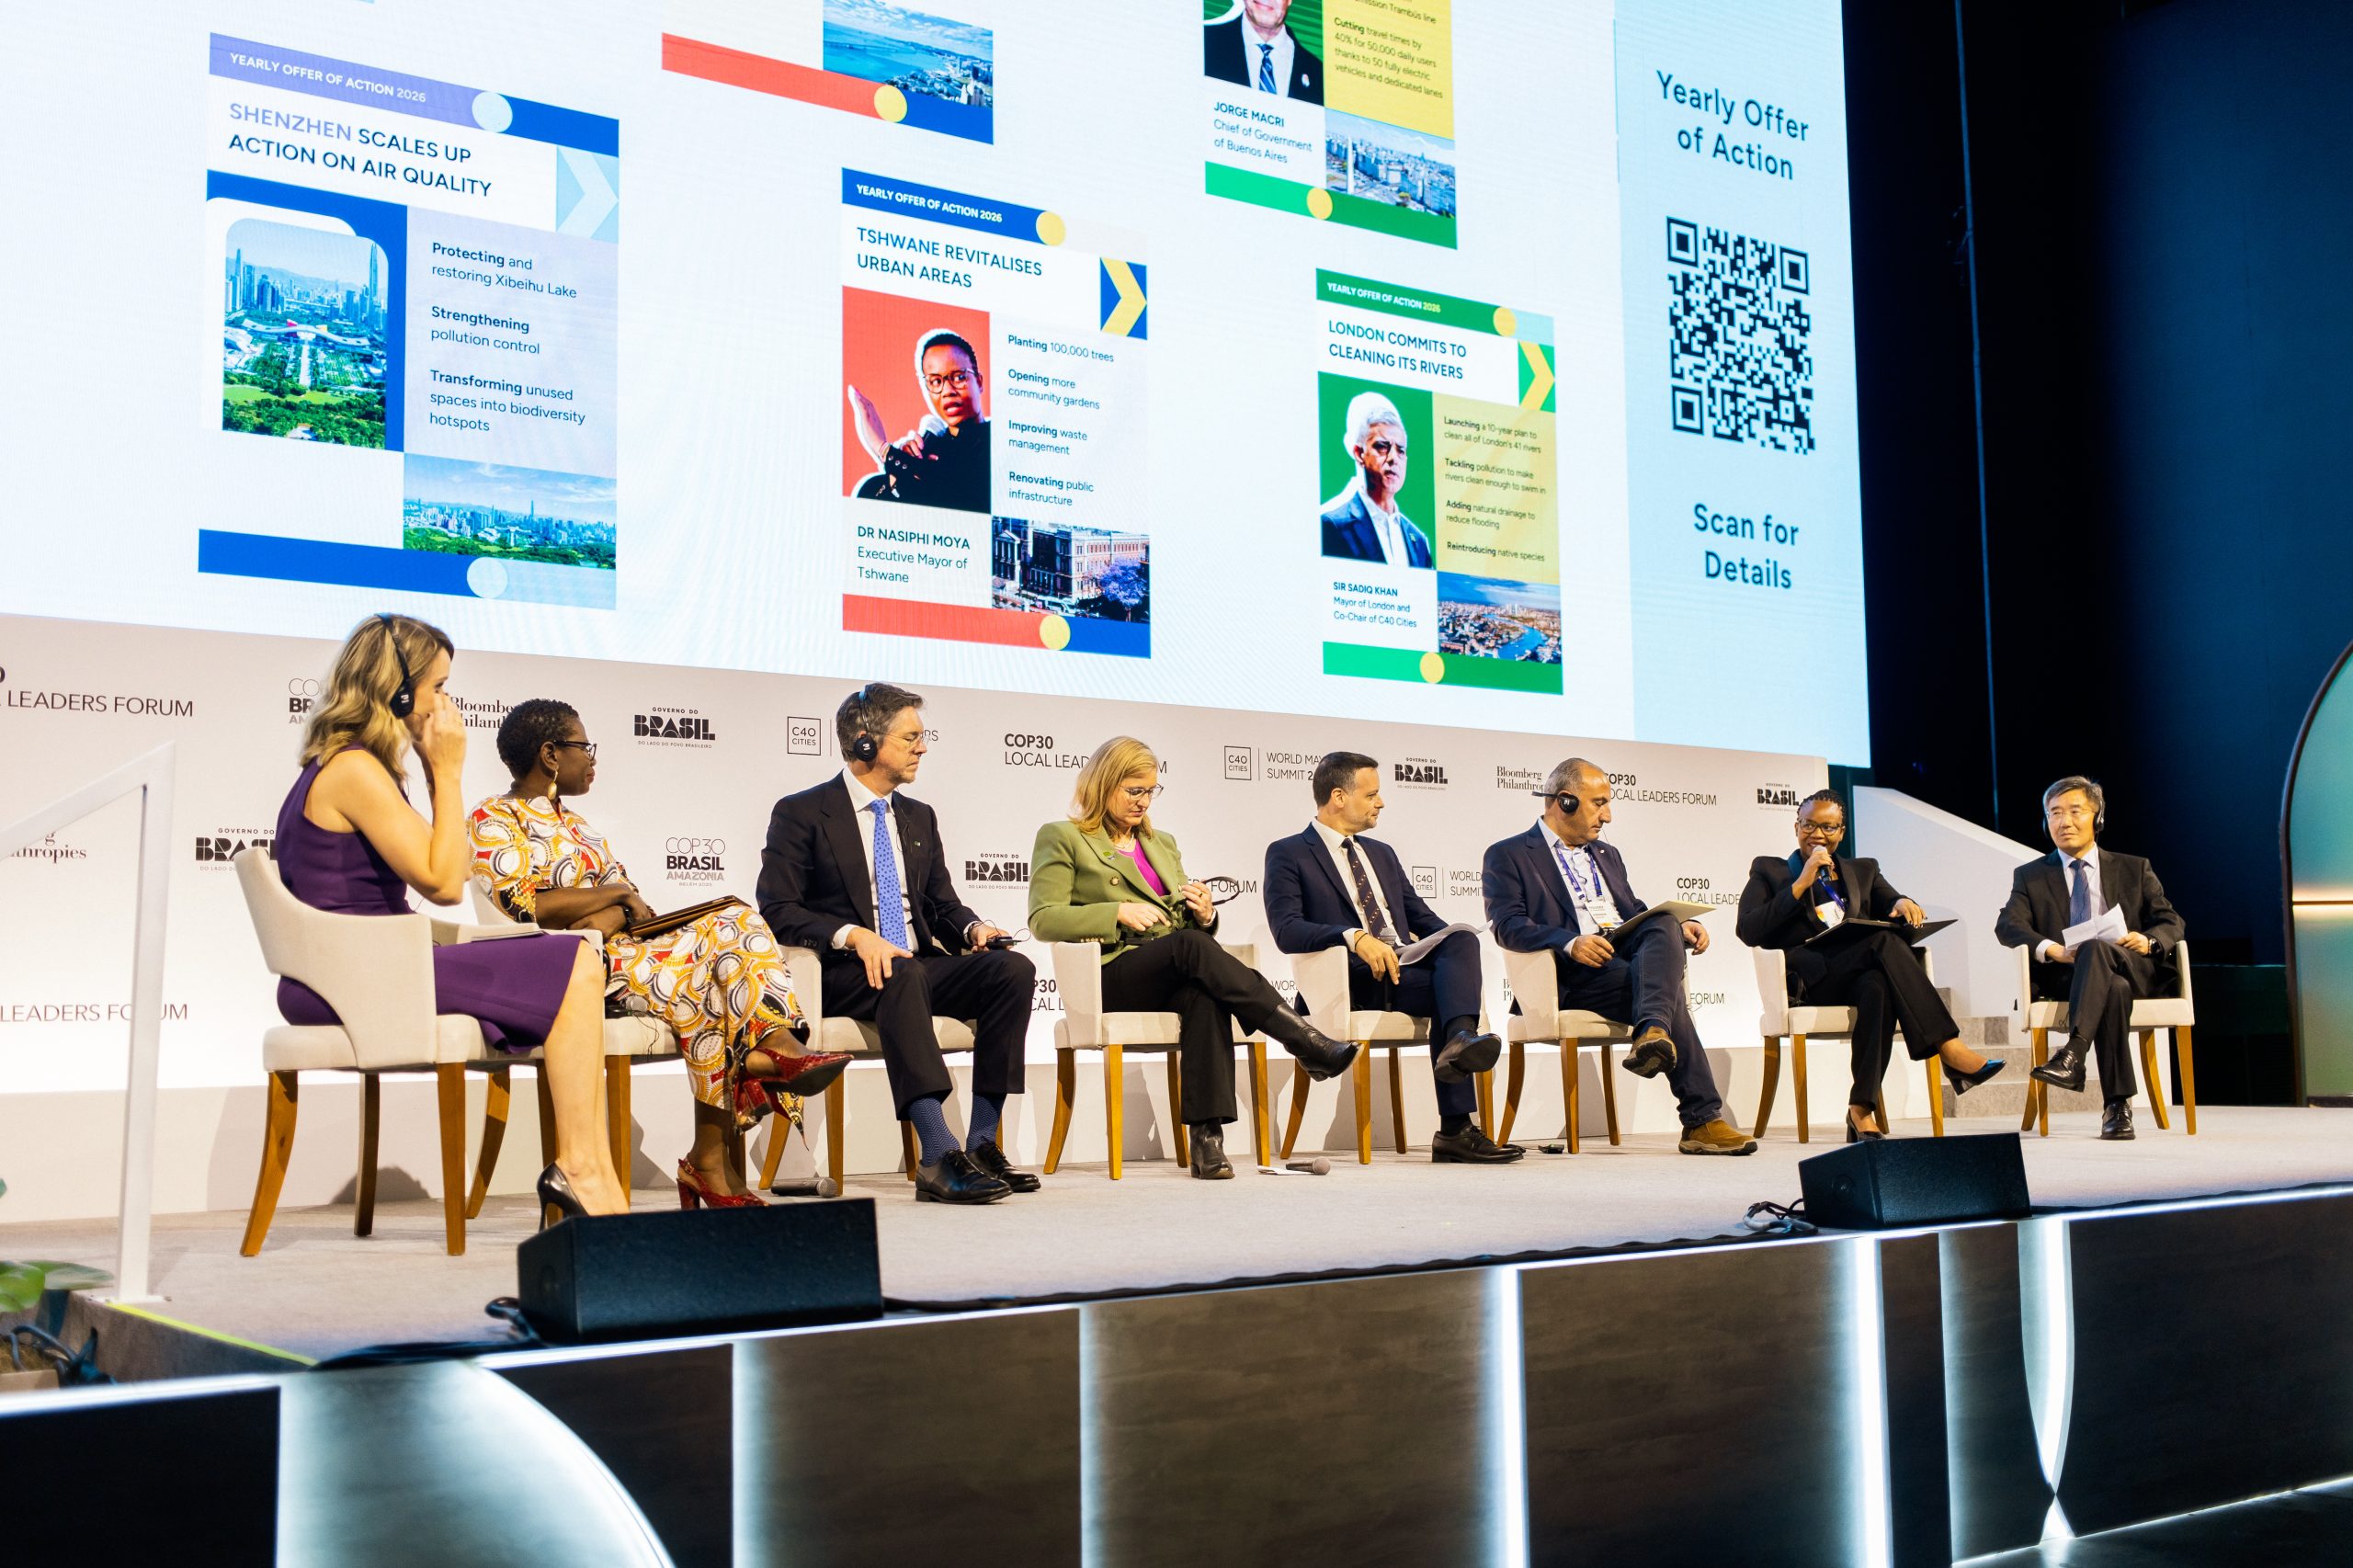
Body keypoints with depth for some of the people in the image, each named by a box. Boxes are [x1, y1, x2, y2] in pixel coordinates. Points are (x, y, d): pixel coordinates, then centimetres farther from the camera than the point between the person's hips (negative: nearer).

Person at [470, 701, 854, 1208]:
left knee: (735, 922, -17)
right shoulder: (493, 821, 3)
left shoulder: (574, 823, 28)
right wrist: (616, 893, -4)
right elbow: (526, 907, -13)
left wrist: (604, 919, -11)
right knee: (697, 964, -30)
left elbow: (628, 903, 13)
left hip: (621, 945, 7)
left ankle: (770, 1045, -39)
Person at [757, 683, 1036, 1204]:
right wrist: (853, 936, -23)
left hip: (920, 963, 6)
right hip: (843, 975, -6)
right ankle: (939, 1156, -48)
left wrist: (972, 928, -4)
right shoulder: (801, 813, 2)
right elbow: (778, 909, -7)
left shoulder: (919, 817, 21)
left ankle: (982, 1143, -26)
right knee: (904, 977, -40)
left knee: (1013, 968, -22)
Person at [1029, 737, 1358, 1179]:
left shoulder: (1162, 844, 27)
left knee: (1204, 996, -35)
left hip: (1175, 975, 4)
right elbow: (1043, 919, -3)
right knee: (1191, 945, -36)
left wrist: (1204, 915, 0)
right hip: (1111, 978, -4)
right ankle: (1308, 1045, -40)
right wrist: (1118, 912, -14)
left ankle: (1207, 1134, -43)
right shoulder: (1061, 838, 10)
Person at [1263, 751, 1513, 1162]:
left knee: (1463, 940, -27)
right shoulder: (1287, 854, 4)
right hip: (1354, 979, -6)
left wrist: (1460, 948, 0)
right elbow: (1286, 930, -11)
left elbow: (1422, 918, 24)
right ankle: (1455, 1129, -34)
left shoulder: (1382, 854, 27)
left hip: (1406, 964, 6)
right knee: (1447, 989, -30)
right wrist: (1355, 937, -28)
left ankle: (1461, 1038, -47)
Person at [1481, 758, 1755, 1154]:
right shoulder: (1508, 856, 7)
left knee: (1664, 925, -30)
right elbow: (1507, 925, -7)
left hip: (1631, 951, 6)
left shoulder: (1607, 854, 31)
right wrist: (1571, 942, -25)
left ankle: (1653, 1033, -51)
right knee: (1667, 991, -30)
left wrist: (1680, 928, 3)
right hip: (1575, 973, -6)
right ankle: (1702, 1118, -34)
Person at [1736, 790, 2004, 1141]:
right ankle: (1950, 1050, -38)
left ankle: (1861, 1111, -41)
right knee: (1884, 942, -32)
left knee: (1877, 985, -38)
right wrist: (1801, 884, -6)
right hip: (1808, 980, -3)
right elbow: (1748, 931, -2)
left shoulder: (1862, 871, 29)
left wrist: (1903, 904, -13)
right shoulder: (1768, 870, 16)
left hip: (1856, 977, 4)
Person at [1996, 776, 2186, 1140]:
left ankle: (2073, 1055, -51)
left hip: (2135, 970, 0)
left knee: (2097, 946, -36)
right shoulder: (2030, 876, 17)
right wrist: (2053, 950, -22)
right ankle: (2118, 1105, -41)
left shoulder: (2134, 869, 20)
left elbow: (2171, 922, 12)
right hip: (2063, 975, 0)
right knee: (2115, 988, -37)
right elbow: (2008, 925, -1)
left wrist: (2148, 941, -14)